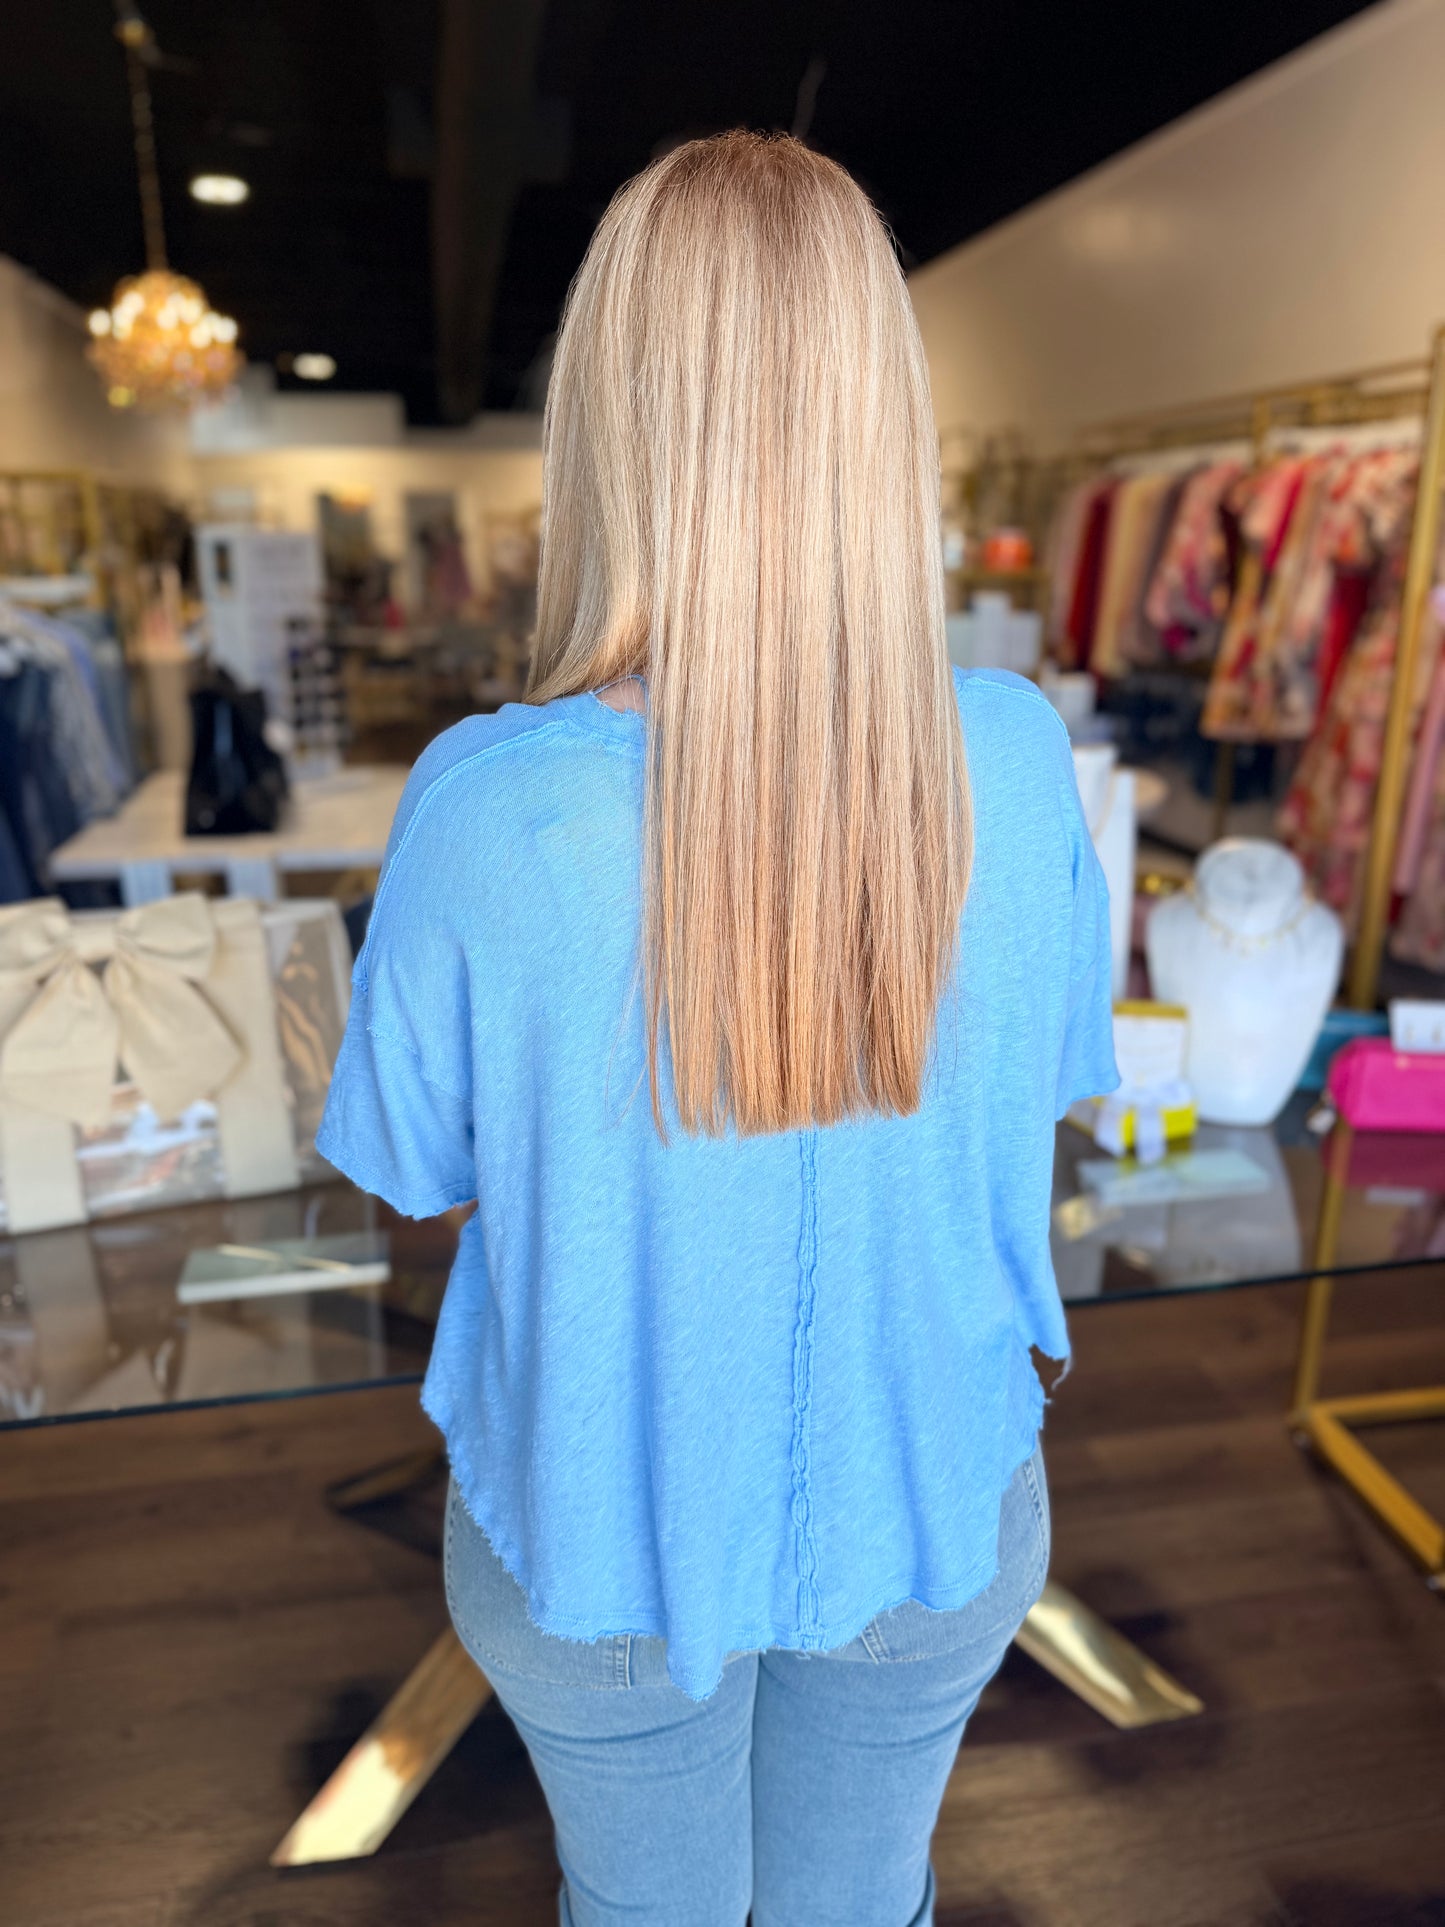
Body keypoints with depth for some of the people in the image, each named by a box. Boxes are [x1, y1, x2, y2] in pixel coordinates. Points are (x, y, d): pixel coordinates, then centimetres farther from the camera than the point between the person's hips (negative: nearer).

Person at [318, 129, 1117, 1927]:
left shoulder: (487, 813, -30)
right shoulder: (1018, 759, -22)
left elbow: (417, 1161, -12)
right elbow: (1045, 1077, -5)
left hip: (606, 1518, -1)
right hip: (929, 1505, 2)